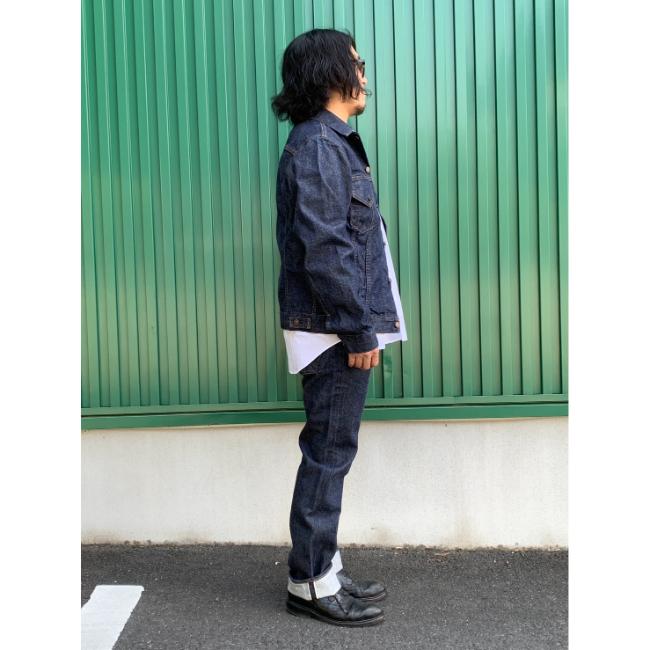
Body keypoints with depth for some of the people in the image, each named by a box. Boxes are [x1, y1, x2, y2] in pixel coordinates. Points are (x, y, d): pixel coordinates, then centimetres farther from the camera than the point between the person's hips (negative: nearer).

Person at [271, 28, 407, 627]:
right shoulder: (317, 145, -12)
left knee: (332, 452, 14)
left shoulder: (333, 143, 19)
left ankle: (324, 567, 26)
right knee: (328, 453, -1)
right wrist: (359, 331, -18)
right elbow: (324, 250, -20)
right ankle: (311, 583, 12)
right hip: (333, 330, -10)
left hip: (343, 328, 10)